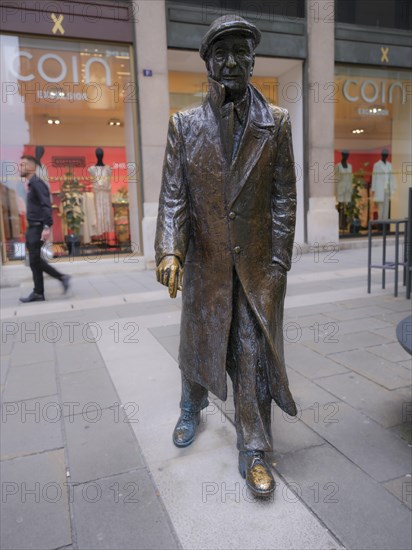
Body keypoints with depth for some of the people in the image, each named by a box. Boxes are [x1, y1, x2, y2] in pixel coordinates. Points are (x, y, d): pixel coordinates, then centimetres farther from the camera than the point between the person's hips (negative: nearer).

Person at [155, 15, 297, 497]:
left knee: (255, 355, 2)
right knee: (197, 345, 18)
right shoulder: (184, 124, 2)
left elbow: (284, 197, -1)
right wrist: (169, 251, -19)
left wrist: (279, 263, -6)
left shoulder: (276, 123, 2)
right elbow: (172, 195, -4)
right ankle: (192, 410, 47)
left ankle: (253, 451, 19)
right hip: (204, 262, 1)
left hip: (258, 263, -1)